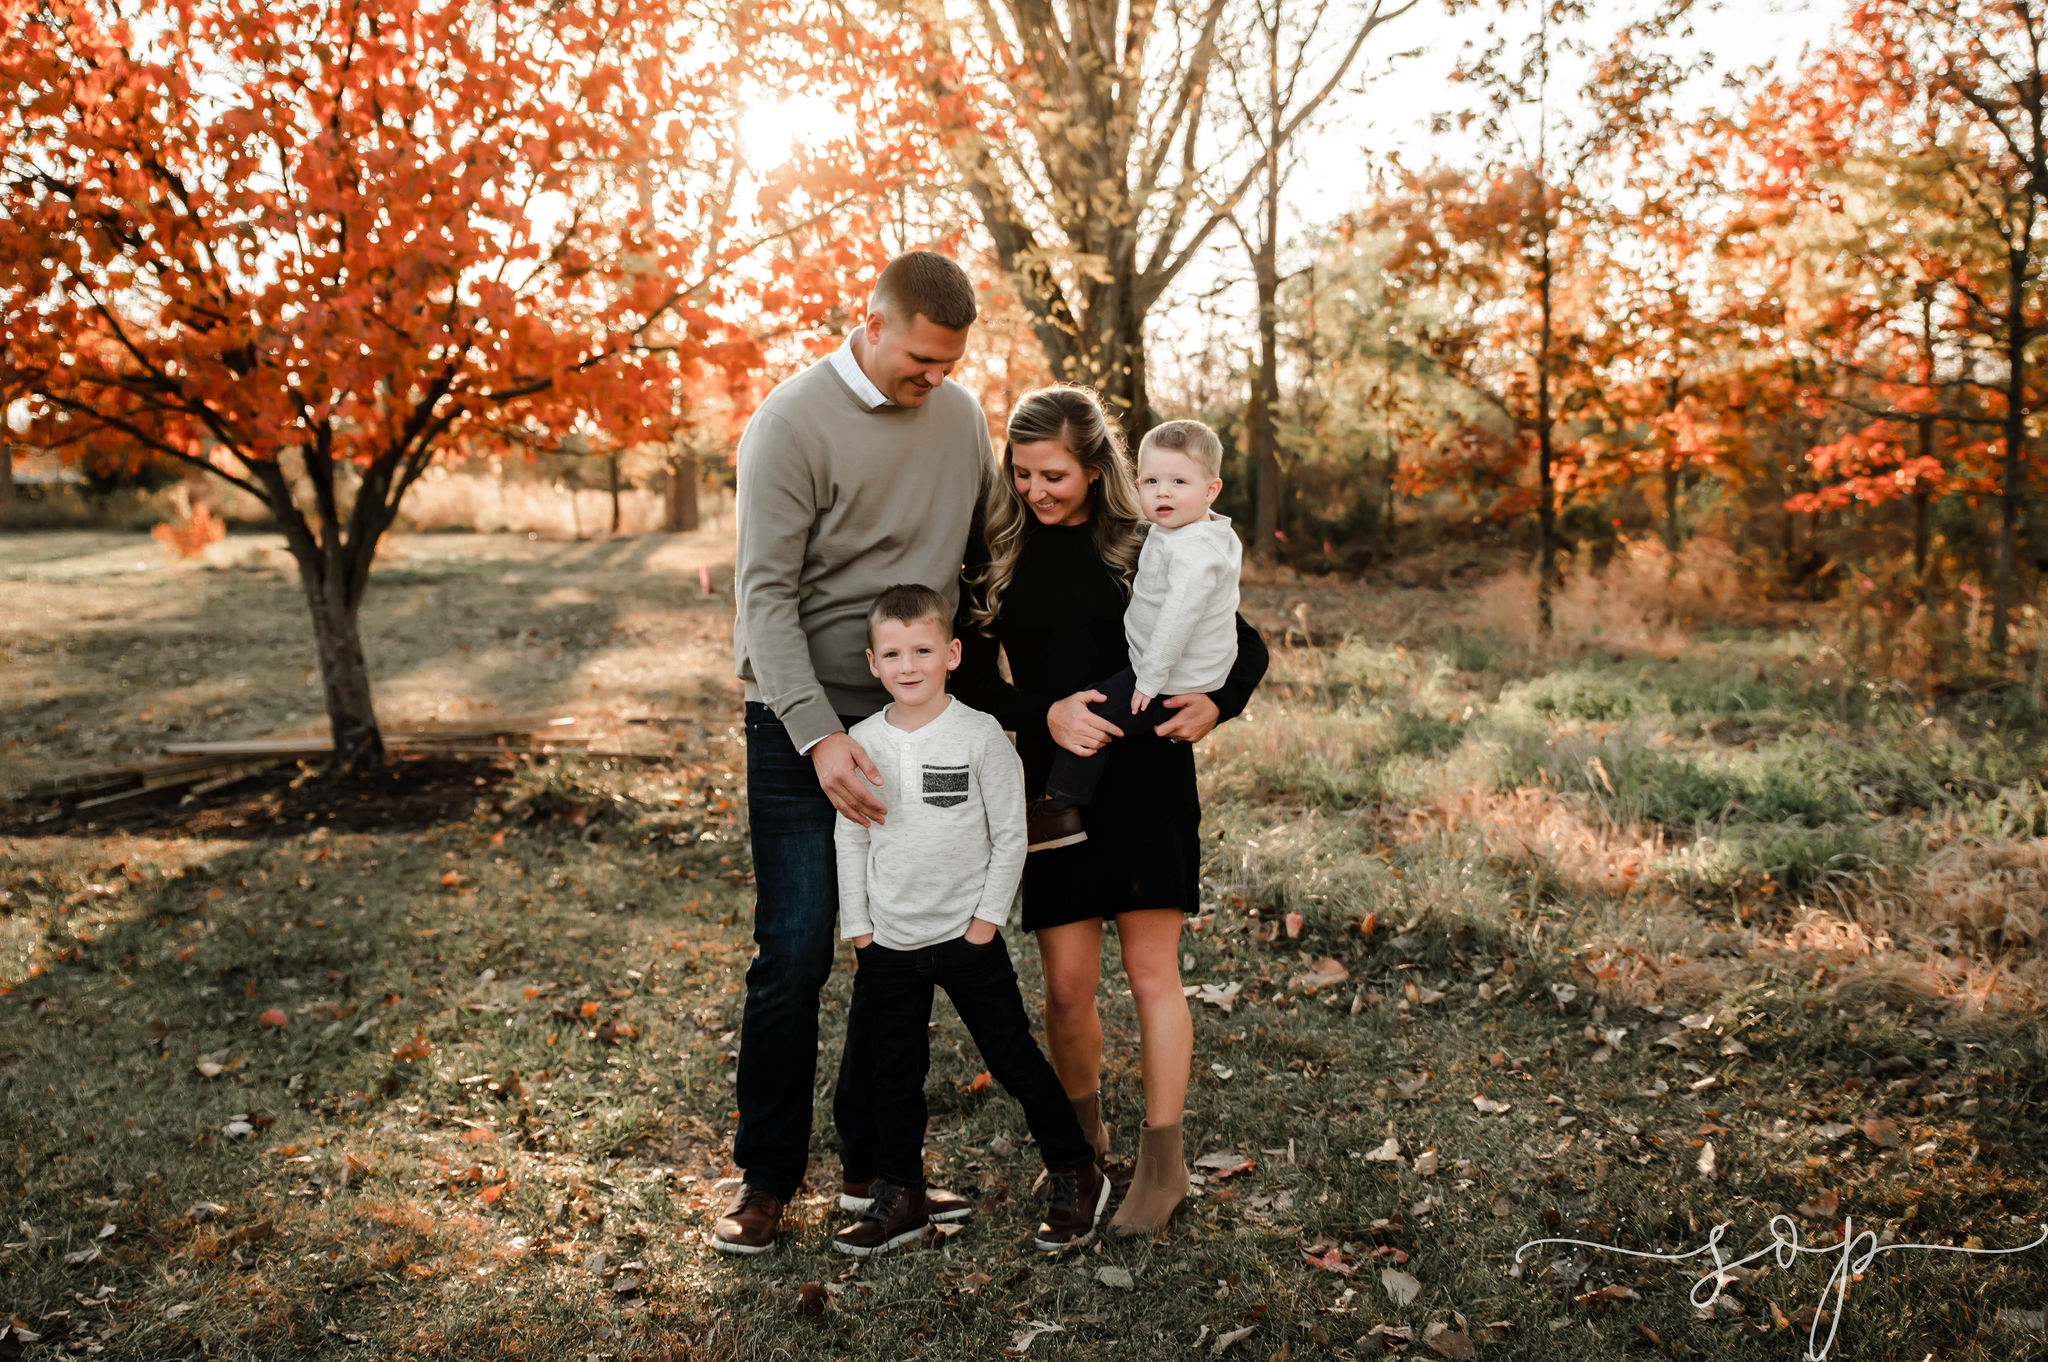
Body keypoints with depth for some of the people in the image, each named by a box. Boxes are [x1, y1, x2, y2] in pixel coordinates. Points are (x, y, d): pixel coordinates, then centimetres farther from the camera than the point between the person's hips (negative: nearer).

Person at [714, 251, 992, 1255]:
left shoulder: (960, 415, 7)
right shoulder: (793, 422, -11)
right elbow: (765, 593, -15)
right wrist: (819, 736, -24)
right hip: (803, 728, -5)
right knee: (794, 956, -4)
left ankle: (874, 1164, 23)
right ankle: (766, 1178, 12)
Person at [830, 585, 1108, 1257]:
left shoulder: (980, 735, -10)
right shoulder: (862, 743, -1)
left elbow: (1010, 836, -6)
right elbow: (850, 839, 7)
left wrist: (986, 920, -8)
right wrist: (858, 927, 4)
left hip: (968, 936, -3)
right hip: (889, 944, 3)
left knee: (1015, 1059, 4)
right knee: (894, 1074, 12)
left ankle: (1075, 1177, 22)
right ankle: (899, 1199, 27)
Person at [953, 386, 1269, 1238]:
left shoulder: (1143, 548, 1)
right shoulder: (994, 554, 4)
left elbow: (1246, 644, 6)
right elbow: (970, 674, 0)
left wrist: (1215, 704, -14)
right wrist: (1044, 713, -17)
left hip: (1148, 780, -1)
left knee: (1151, 973, 2)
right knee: (1067, 985, 4)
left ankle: (1162, 1162, 16)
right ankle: (1081, 1140, 29)